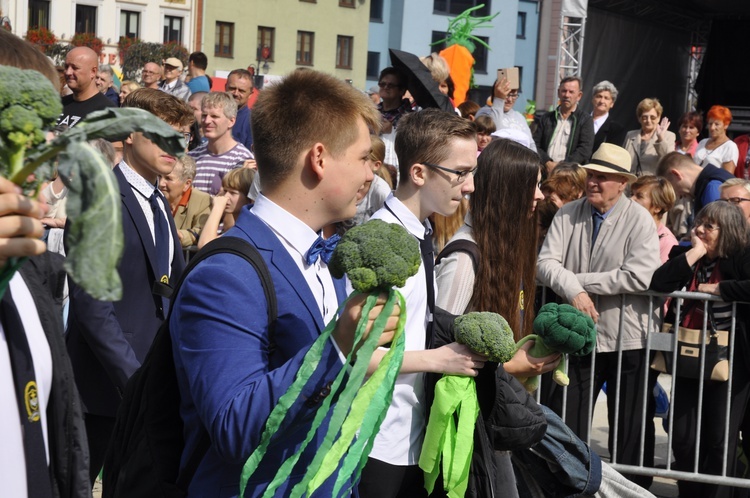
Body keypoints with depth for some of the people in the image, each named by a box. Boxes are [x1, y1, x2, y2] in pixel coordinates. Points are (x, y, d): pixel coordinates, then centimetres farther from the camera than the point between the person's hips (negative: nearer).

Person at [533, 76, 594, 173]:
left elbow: (585, 150, -2)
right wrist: (547, 163, -8)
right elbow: (535, 145, 10)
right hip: (544, 172, 2)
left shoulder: (586, 120, 8)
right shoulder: (546, 118, 17)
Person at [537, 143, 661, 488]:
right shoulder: (567, 215, 3)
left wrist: (579, 280, -17)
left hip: (627, 340, -3)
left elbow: (641, 276, -20)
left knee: (632, 432, 8)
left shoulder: (639, 220, -7)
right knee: (564, 426, 10)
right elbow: (545, 262, -5)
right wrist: (574, 292, -24)